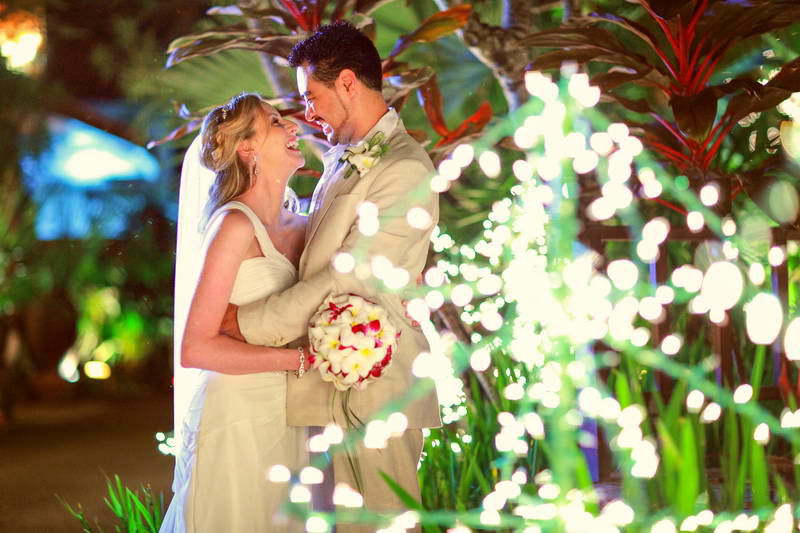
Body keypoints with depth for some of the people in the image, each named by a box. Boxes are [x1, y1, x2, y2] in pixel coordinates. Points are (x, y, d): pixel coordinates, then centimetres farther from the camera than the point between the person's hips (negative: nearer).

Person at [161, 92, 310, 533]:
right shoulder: (235, 225, -13)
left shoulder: (298, 228, 9)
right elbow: (195, 349, -18)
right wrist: (303, 359, -17)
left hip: (280, 420, 7)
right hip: (236, 423, -7)